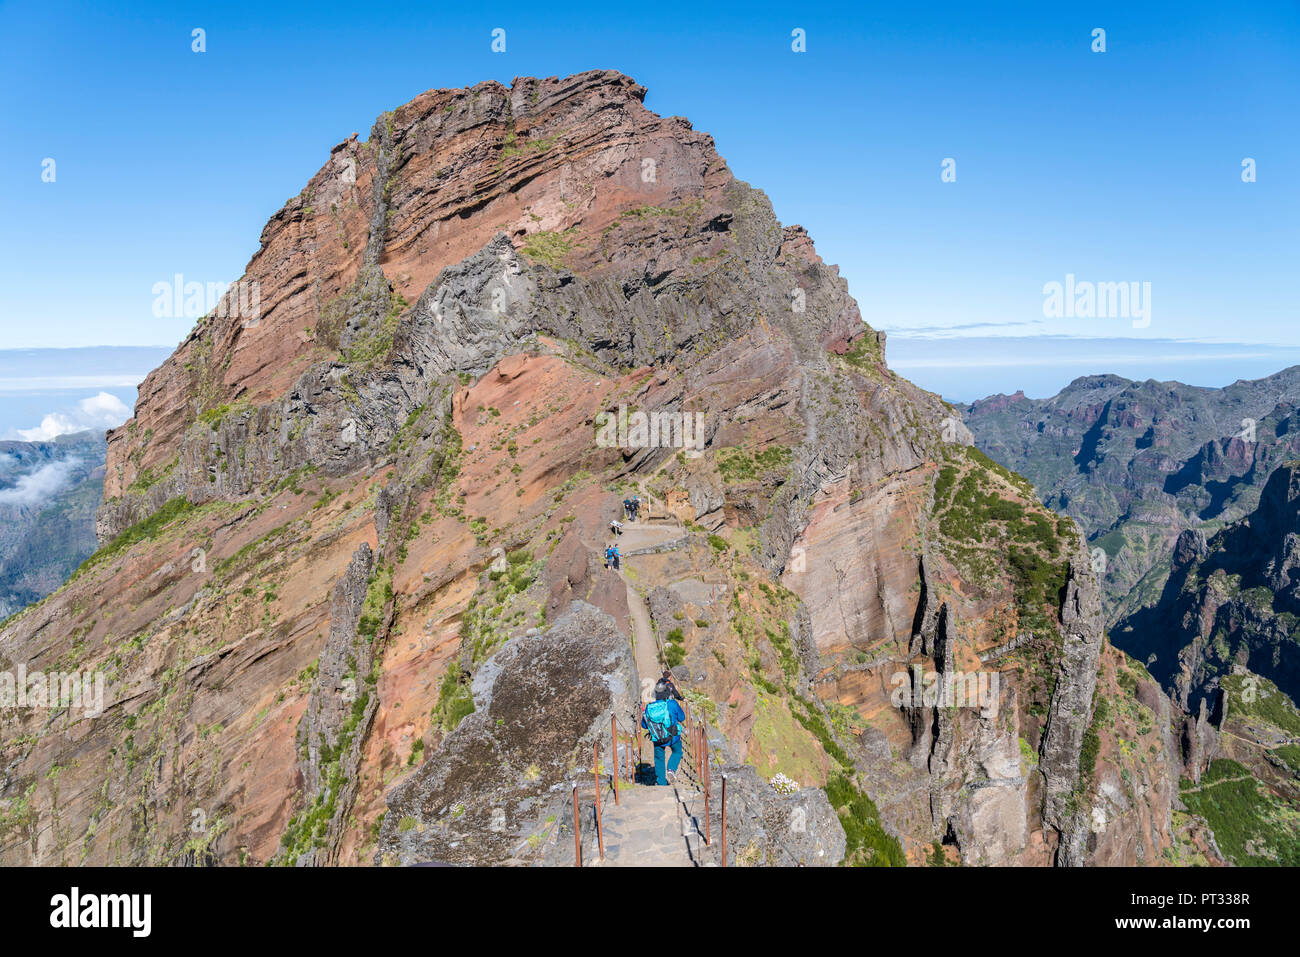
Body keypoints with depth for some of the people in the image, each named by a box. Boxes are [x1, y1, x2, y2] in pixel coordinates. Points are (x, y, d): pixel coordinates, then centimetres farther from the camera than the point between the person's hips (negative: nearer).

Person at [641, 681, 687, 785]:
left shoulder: (649, 707, -9)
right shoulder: (672, 704, -18)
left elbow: (644, 725, 3)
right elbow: (682, 718, -3)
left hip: (657, 740, 2)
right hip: (673, 737, -2)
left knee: (659, 759, 22)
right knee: (677, 752, 26)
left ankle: (661, 783, 25)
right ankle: (671, 769, 2)